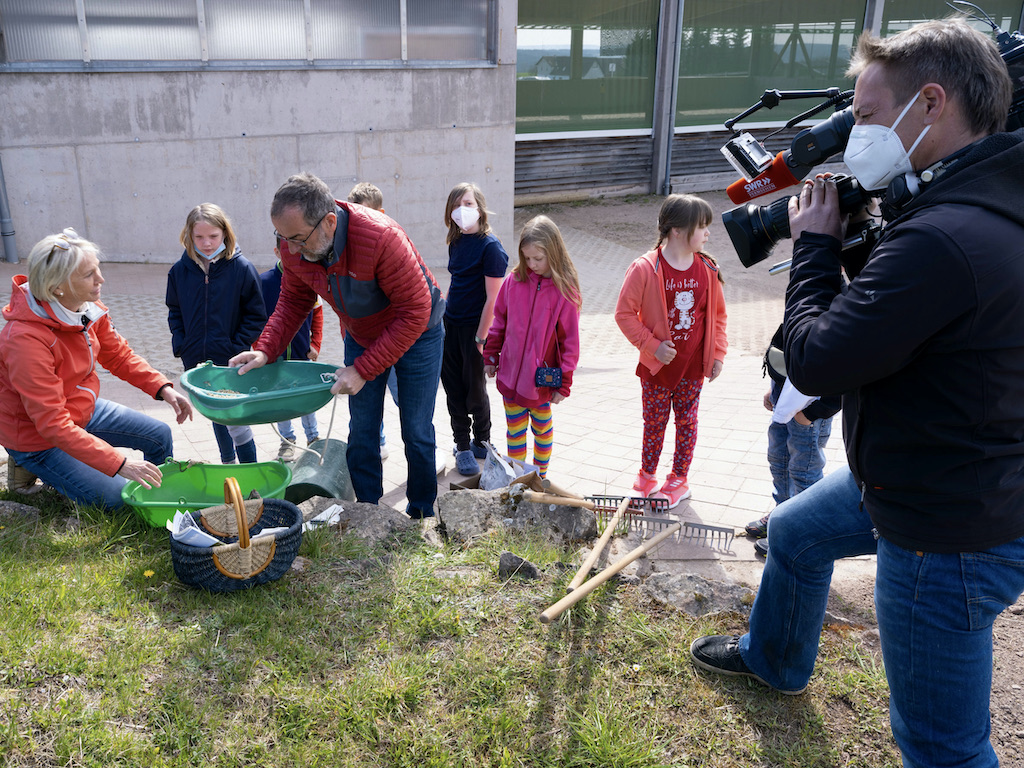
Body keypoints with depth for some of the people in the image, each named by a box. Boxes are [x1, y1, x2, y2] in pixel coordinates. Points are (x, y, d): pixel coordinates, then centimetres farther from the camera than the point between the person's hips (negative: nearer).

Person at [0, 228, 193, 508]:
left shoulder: (90, 307, -13)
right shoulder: (26, 340, -36)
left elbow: (119, 356, 4)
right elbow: (52, 424, -35)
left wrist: (163, 388, -12)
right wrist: (119, 464, -39)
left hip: (84, 410, 8)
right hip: (39, 438, -8)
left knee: (159, 435, 7)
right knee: (117, 498, -10)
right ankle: (33, 468, 10)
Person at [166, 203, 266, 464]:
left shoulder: (242, 268, -10)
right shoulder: (180, 270, 0)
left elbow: (257, 316, -4)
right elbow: (175, 312, 13)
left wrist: (237, 345, -12)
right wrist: (180, 345, 1)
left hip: (232, 363, -4)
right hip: (196, 362, 4)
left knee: (236, 420, -6)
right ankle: (227, 464, 39)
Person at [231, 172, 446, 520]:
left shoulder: (381, 238, -38)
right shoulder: (294, 248, -20)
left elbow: (414, 313, -32)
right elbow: (293, 301, -2)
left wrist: (363, 370, -33)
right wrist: (265, 350, -18)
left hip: (415, 333, -5)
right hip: (361, 336, 5)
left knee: (416, 432, 3)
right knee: (361, 432, 6)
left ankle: (421, 514, 21)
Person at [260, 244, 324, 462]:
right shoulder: (263, 281, -8)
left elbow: (317, 313, 7)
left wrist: (315, 344, 2)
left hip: (302, 353, 0)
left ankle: (313, 437, 28)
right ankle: (287, 441, 26)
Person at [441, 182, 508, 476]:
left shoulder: (490, 246, -14)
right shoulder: (456, 243, 7)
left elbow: (493, 298, -16)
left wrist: (481, 338, -17)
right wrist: (441, 318, 15)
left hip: (474, 327, -6)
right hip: (451, 325, 7)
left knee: (474, 390, 6)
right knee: (453, 388, 10)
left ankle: (481, 442, 28)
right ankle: (462, 446, 23)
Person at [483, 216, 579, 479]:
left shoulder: (565, 291, -11)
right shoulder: (514, 282, -3)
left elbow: (570, 340, -8)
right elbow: (498, 322, 9)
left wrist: (564, 383, -7)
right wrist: (490, 356, 12)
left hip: (542, 379, -2)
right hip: (510, 374, 2)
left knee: (542, 428, 16)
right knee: (515, 432, 10)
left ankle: (540, 479, 34)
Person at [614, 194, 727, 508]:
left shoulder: (707, 269, -3)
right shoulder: (645, 269, -16)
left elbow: (718, 314, 8)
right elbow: (624, 313, -11)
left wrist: (718, 353, 3)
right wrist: (652, 345, -16)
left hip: (693, 366, 3)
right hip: (657, 365, -3)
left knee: (687, 422, 12)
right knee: (654, 423, 11)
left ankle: (679, 480, 28)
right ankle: (647, 476, 31)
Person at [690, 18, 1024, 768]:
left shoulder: (944, 238, -33)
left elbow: (815, 362, -25)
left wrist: (816, 245, -12)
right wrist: (849, 241, -1)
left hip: (952, 535, -11)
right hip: (915, 475, 11)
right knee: (793, 533, 31)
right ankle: (771, 658, 57)